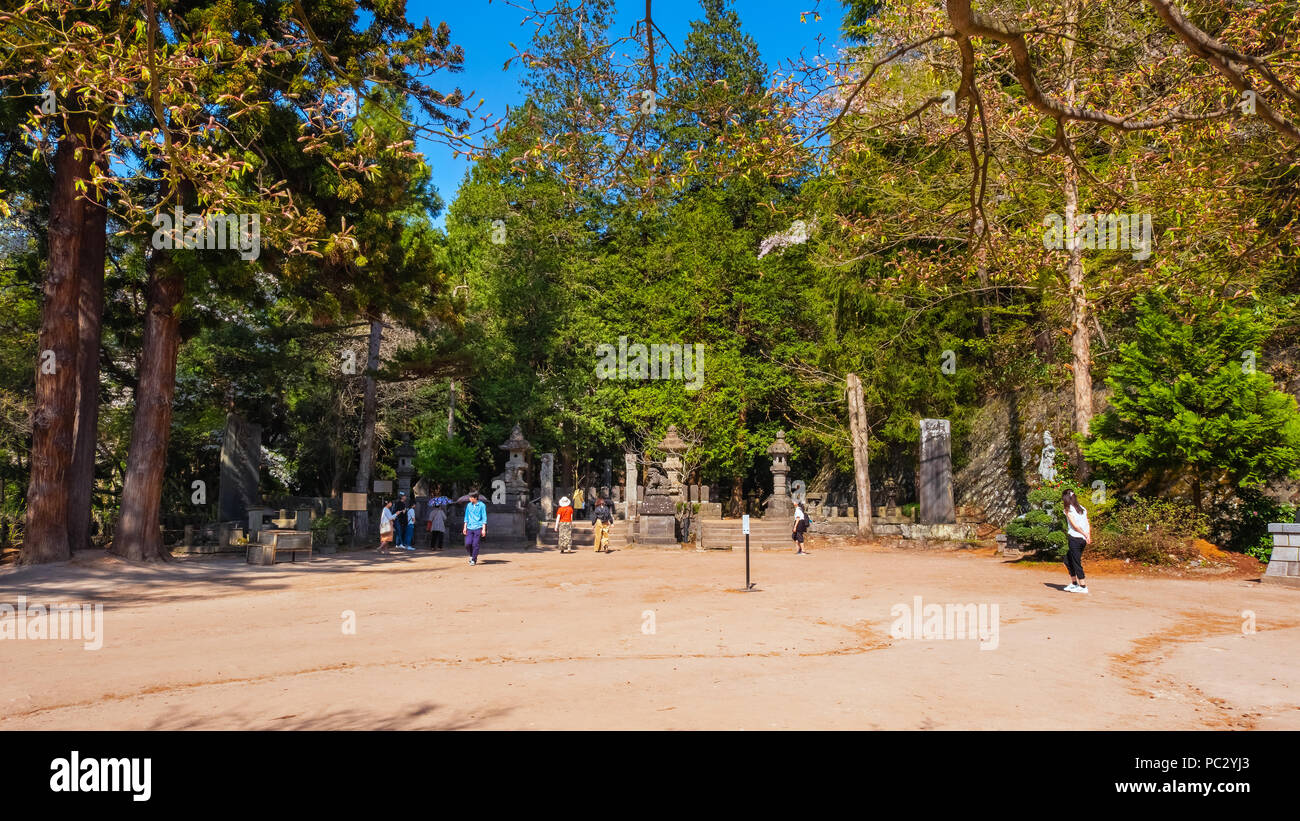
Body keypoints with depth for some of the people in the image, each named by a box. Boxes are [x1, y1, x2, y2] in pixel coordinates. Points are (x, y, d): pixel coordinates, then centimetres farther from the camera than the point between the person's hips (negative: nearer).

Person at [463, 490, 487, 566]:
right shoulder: (469, 505, 9)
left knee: (475, 544, -4)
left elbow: (484, 518, -4)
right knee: (467, 543, -5)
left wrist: (484, 529, -9)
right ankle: (471, 555, 21)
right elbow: (466, 517, 17)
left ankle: (474, 560, 9)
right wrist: (465, 527, 11)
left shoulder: (482, 505, -4)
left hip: (478, 528, -4)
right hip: (470, 528, 4)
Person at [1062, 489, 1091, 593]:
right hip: (1083, 539, 7)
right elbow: (1087, 525, 6)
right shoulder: (1082, 509, 14)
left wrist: (1085, 535, -10)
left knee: (1076, 562, 1)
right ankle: (1074, 583, 23)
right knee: (1068, 561, 19)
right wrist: (1088, 536, 0)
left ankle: (1083, 586, 3)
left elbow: (1074, 525, -14)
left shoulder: (1068, 510, -6)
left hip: (1075, 538, -7)